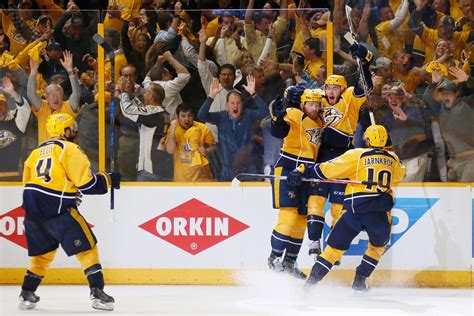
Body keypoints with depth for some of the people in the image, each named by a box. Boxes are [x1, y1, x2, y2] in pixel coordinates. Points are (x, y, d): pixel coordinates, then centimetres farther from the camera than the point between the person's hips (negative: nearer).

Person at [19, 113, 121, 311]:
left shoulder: (37, 150, 18)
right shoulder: (70, 149, -5)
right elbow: (86, 183, -11)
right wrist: (108, 179, 6)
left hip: (32, 206, 7)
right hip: (57, 209, -7)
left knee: (43, 251, 22)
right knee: (87, 247, -1)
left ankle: (27, 295, 21)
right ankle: (97, 293, -9)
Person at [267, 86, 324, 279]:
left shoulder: (319, 122, 11)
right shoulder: (295, 115, -12)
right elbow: (278, 132, -27)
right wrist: (278, 116, -40)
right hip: (287, 169, -8)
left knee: (302, 218, 9)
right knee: (289, 214, -16)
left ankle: (289, 262, 18)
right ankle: (274, 257, -6)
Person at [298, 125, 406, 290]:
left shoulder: (356, 155, 3)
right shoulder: (393, 159, 14)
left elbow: (328, 169, 1)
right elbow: (399, 175, 37)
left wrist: (302, 174, 8)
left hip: (355, 210, -2)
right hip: (381, 213, 2)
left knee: (335, 245, 8)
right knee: (378, 246, 29)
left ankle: (311, 282, 0)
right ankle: (359, 281, 23)